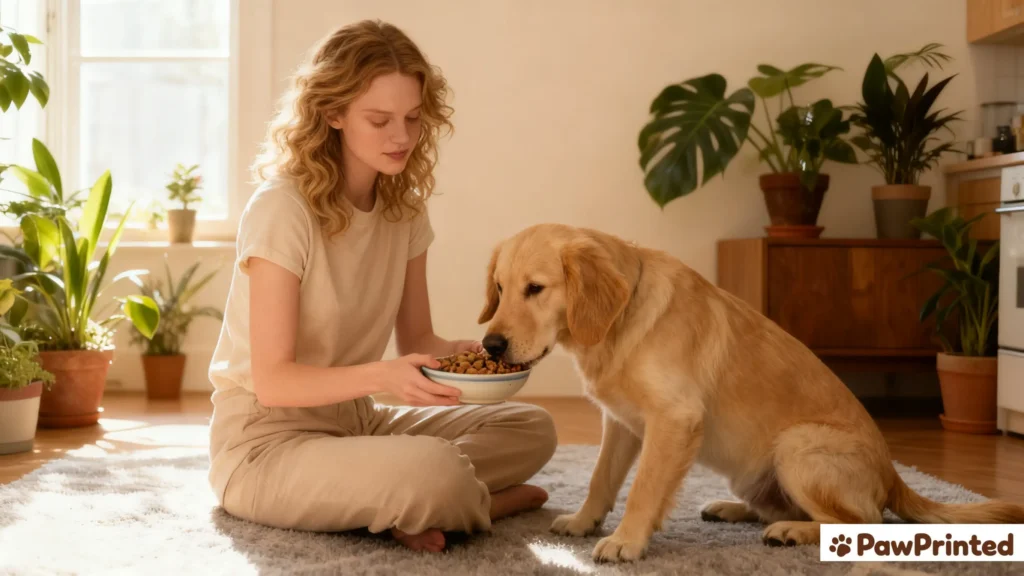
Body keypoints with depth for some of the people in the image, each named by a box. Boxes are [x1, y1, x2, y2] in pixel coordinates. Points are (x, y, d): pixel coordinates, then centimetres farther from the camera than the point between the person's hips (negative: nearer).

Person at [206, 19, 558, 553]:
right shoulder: (281, 208, -20)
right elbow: (273, 380, -20)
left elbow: (416, 340, 5)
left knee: (531, 428, -1)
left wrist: (473, 350, -17)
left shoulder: (405, 208, 2)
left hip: (354, 419, 8)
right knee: (436, 470, -34)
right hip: (267, 439, -8)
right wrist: (379, 376, -35)